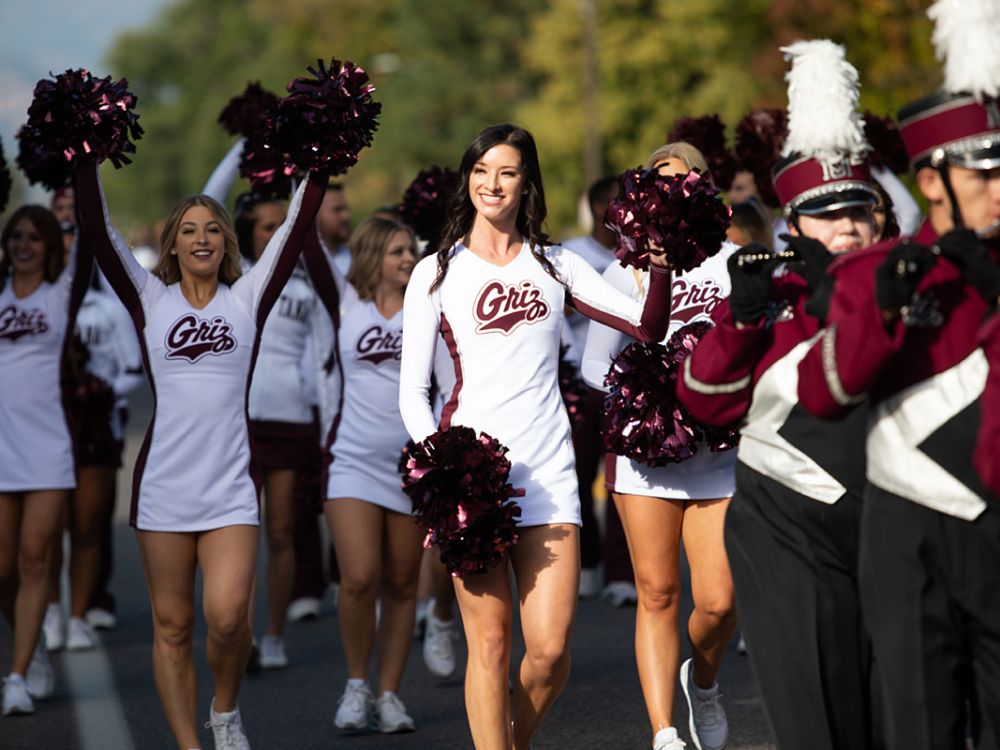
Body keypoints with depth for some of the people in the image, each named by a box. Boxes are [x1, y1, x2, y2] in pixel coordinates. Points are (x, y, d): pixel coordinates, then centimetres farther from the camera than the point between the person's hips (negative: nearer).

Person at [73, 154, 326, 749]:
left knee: (227, 616, -15)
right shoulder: (151, 299, 6)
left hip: (230, 485, -1)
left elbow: (299, 226, 3)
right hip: (163, 483, 1)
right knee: (173, 625, 3)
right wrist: (86, 156, -7)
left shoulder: (247, 299, 7)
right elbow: (97, 230, -1)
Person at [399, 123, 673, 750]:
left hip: (546, 468, 2)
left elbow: (649, 325, 7)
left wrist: (660, 260, -8)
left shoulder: (556, 266, 14)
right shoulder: (437, 272, 8)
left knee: (551, 648, -4)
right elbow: (412, 391, 4)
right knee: (490, 642, -3)